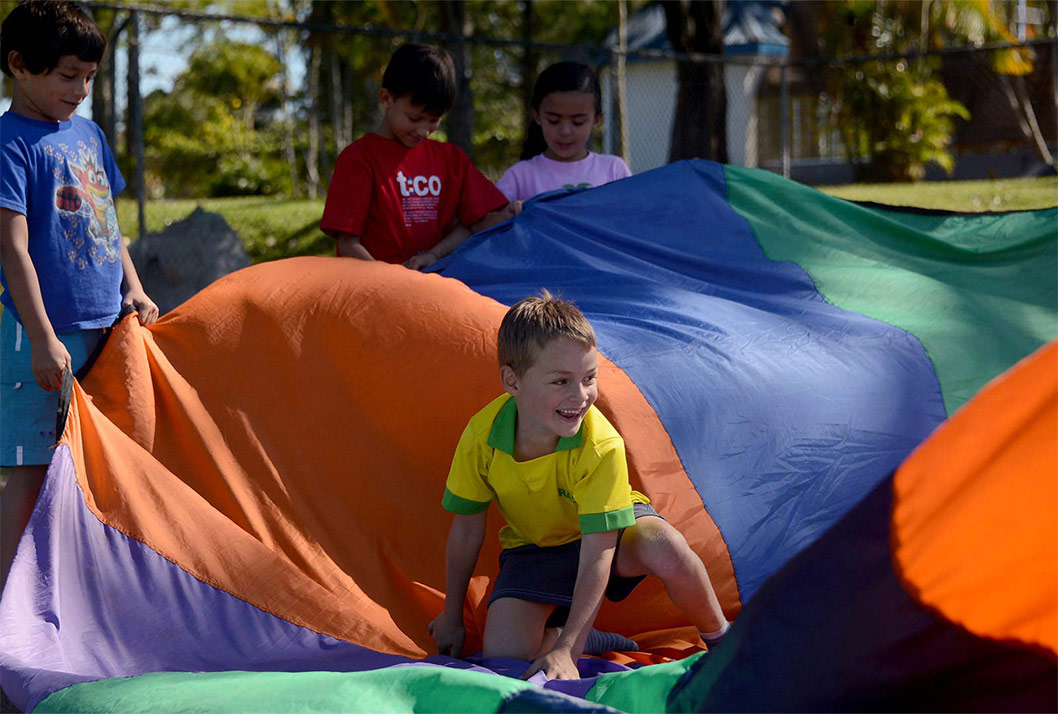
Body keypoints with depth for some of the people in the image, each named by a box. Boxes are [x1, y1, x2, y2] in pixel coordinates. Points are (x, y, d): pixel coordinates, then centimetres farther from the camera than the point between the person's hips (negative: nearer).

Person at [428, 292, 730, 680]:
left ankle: (721, 640, -8)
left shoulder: (602, 447, -34)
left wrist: (564, 650, -40)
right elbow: (466, 530, -10)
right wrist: (452, 618, 2)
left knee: (667, 550, -37)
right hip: (534, 546, 2)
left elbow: (597, 553, -34)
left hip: (606, 529, -2)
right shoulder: (481, 436, -26)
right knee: (504, 655, -22)